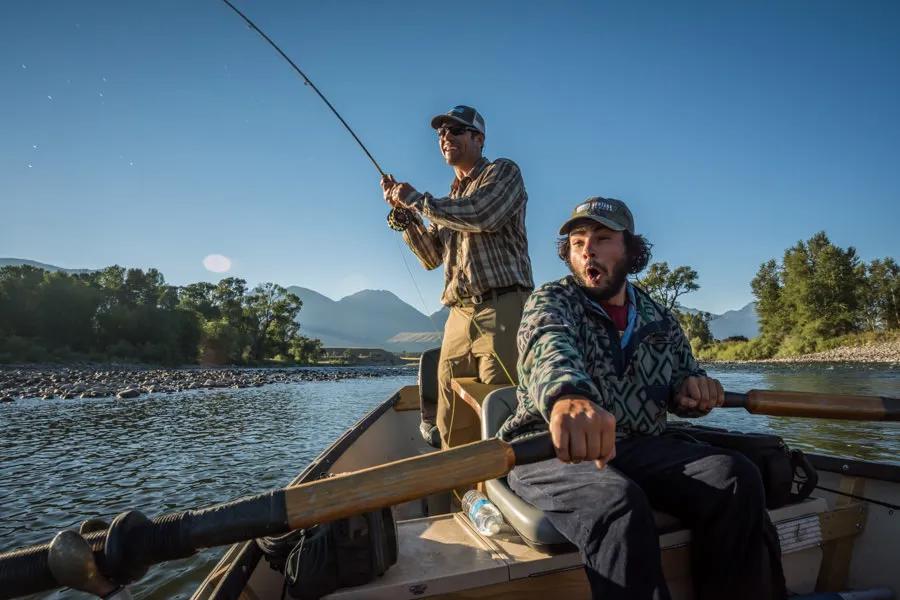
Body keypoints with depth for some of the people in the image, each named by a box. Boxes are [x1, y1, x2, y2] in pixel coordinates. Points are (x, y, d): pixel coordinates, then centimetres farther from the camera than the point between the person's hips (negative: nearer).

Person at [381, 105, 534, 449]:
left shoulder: (503, 172, 6)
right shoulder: (451, 196, 26)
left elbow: (481, 215, -15)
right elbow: (431, 257, 22)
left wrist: (416, 199, -4)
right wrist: (402, 211, 11)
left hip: (502, 309, -7)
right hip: (459, 317, 7)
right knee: (452, 426, 7)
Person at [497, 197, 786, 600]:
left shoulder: (661, 321, 13)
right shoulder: (550, 301, -4)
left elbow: (685, 377, 23)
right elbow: (549, 347, -27)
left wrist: (691, 388, -5)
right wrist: (567, 395, -53)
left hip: (640, 447, 5)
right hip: (551, 449, -4)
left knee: (735, 477, -20)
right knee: (618, 503, -35)